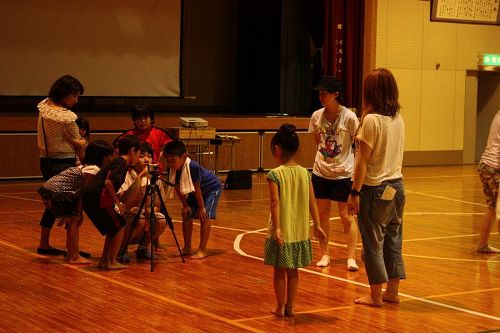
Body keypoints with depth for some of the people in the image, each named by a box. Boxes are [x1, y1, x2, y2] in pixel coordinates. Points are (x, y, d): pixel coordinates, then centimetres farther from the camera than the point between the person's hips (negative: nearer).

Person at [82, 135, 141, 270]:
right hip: (98, 198, -9)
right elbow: (108, 182, -21)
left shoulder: (117, 162, 21)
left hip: (88, 198, 9)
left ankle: (104, 261, 22)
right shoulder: (121, 163, -8)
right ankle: (112, 262, 5)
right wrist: (117, 202, -13)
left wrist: (118, 203, 21)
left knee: (112, 230, 20)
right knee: (119, 227, 3)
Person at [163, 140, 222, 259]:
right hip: (193, 191, 7)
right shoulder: (172, 170, -19)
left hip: (212, 188, -7)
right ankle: (187, 248, 14)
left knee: (204, 216, -18)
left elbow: (197, 188, -30)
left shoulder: (193, 167, -39)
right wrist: (185, 205, -4)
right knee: (186, 215, 3)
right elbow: (178, 188, -6)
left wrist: (201, 207, -22)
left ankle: (202, 250, -13)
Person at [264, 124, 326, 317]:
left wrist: (276, 228, -21)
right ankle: (290, 306, 20)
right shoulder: (305, 173, 1)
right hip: (300, 232, 4)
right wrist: (317, 225, 8)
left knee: (280, 271, 9)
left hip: (282, 232, -4)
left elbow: (275, 202, -19)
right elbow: (312, 201, 2)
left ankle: (280, 307, 16)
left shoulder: (275, 174, -12)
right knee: (293, 271, 15)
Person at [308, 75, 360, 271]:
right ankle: (324, 254, 21)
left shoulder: (349, 117, -12)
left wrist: (354, 166, -4)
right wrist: (324, 157, 7)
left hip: (343, 174, -4)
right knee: (322, 214, 9)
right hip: (320, 172, 4)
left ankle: (351, 257, 7)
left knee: (346, 216, 1)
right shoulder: (316, 116, 0)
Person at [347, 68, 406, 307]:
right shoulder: (398, 119, 6)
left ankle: (375, 296, 10)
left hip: (375, 188, -7)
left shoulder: (371, 120, -15)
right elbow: (397, 155, 9)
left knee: (373, 242, 3)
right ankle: (392, 292, 22)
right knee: (393, 240, 14)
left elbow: (363, 161, -14)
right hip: (396, 186, 7)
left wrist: (354, 192, -11)